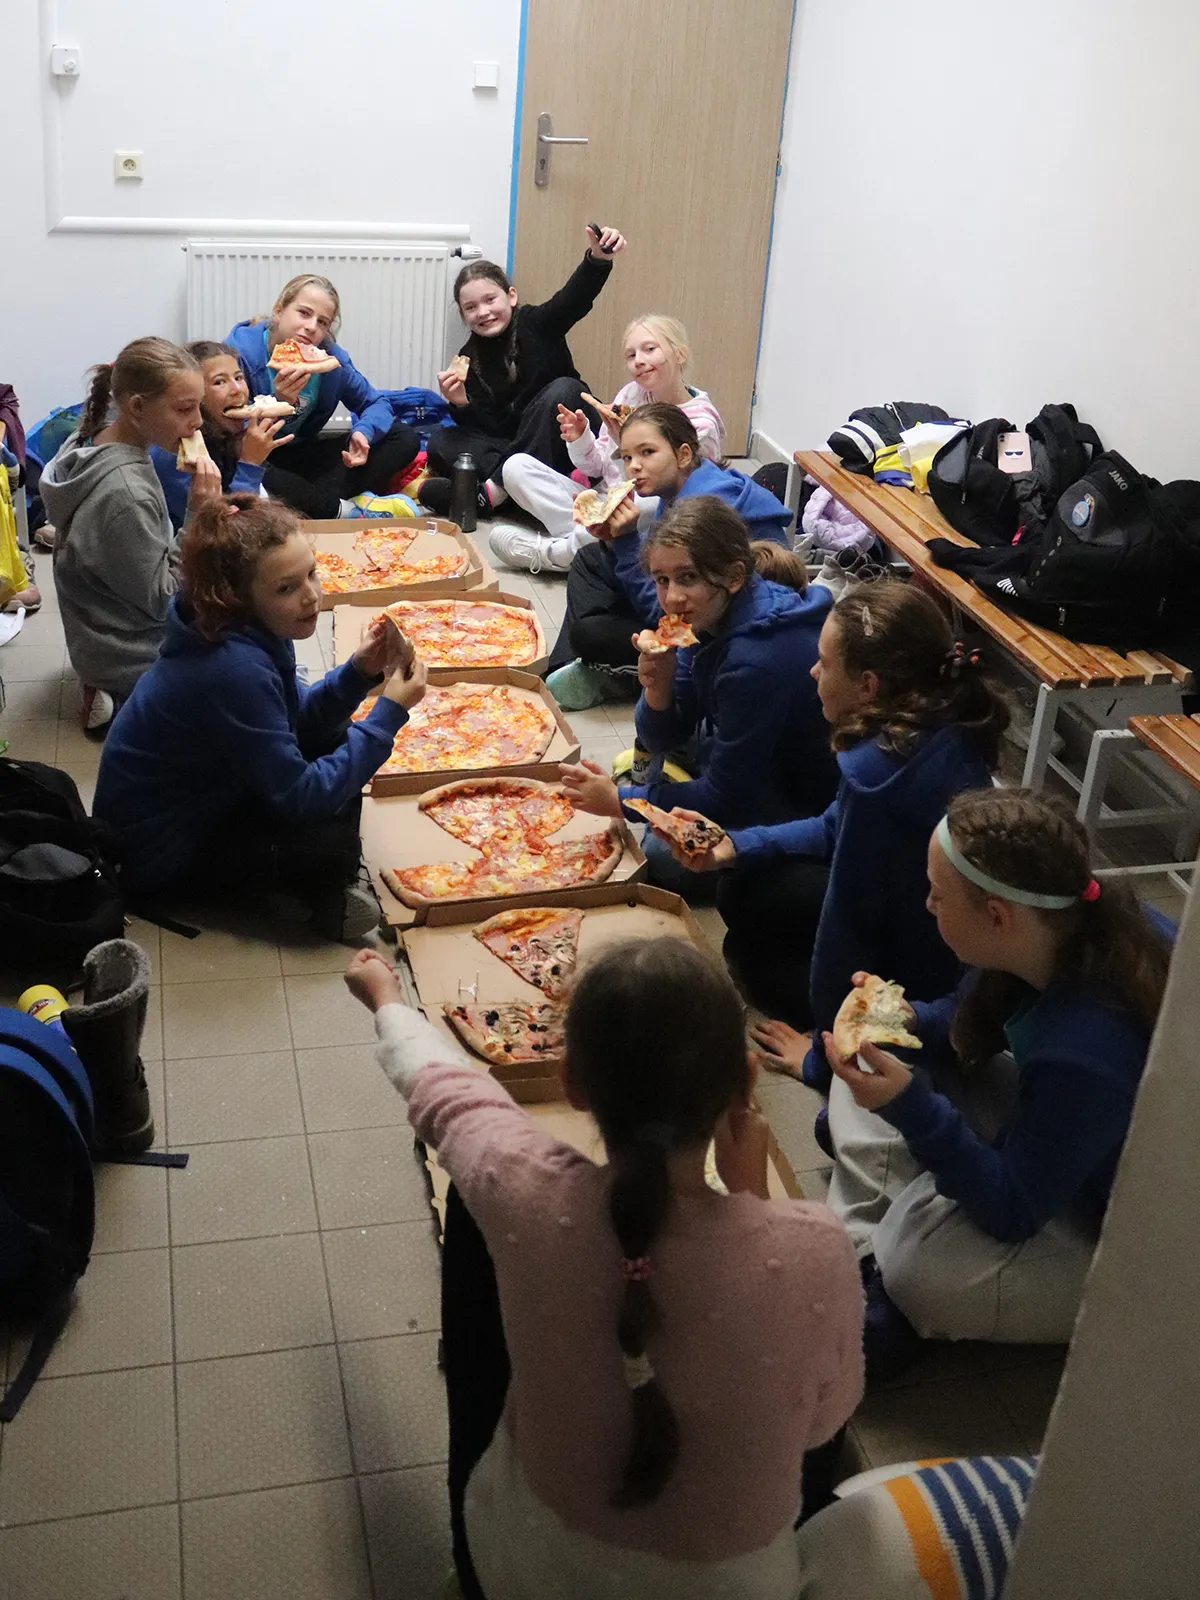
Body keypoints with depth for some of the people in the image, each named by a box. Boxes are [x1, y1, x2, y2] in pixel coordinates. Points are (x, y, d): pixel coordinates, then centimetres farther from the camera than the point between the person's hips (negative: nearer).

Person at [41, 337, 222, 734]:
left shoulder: (98, 439, -5)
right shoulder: (124, 494, -33)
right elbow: (162, 600, -23)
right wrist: (199, 517, -27)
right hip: (132, 654, -9)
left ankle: (113, 689, 14)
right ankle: (124, 701, 1)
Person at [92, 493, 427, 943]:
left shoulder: (249, 625, -10)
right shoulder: (233, 669, -35)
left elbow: (298, 720, 4)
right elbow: (301, 797, -29)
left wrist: (358, 672, -13)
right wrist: (389, 712, -26)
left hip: (195, 795, 9)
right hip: (159, 853, -9)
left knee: (335, 741, 1)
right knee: (332, 844, -23)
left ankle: (328, 886, 6)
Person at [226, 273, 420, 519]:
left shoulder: (330, 356, -7)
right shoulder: (241, 351, -20)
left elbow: (376, 404, 4)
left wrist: (363, 432, -20)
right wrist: (277, 402, -38)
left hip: (301, 456, 5)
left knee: (405, 438, -5)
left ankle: (309, 502, -22)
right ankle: (346, 510, -23)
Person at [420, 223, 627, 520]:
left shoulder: (537, 323, -4)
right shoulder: (469, 359, 2)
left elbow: (576, 295, -25)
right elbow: (486, 428, -3)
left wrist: (598, 259, -46)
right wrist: (461, 404, -25)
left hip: (563, 443, -3)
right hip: (510, 445, 3)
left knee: (564, 388, -31)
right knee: (441, 442, -13)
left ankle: (494, 489, -36)